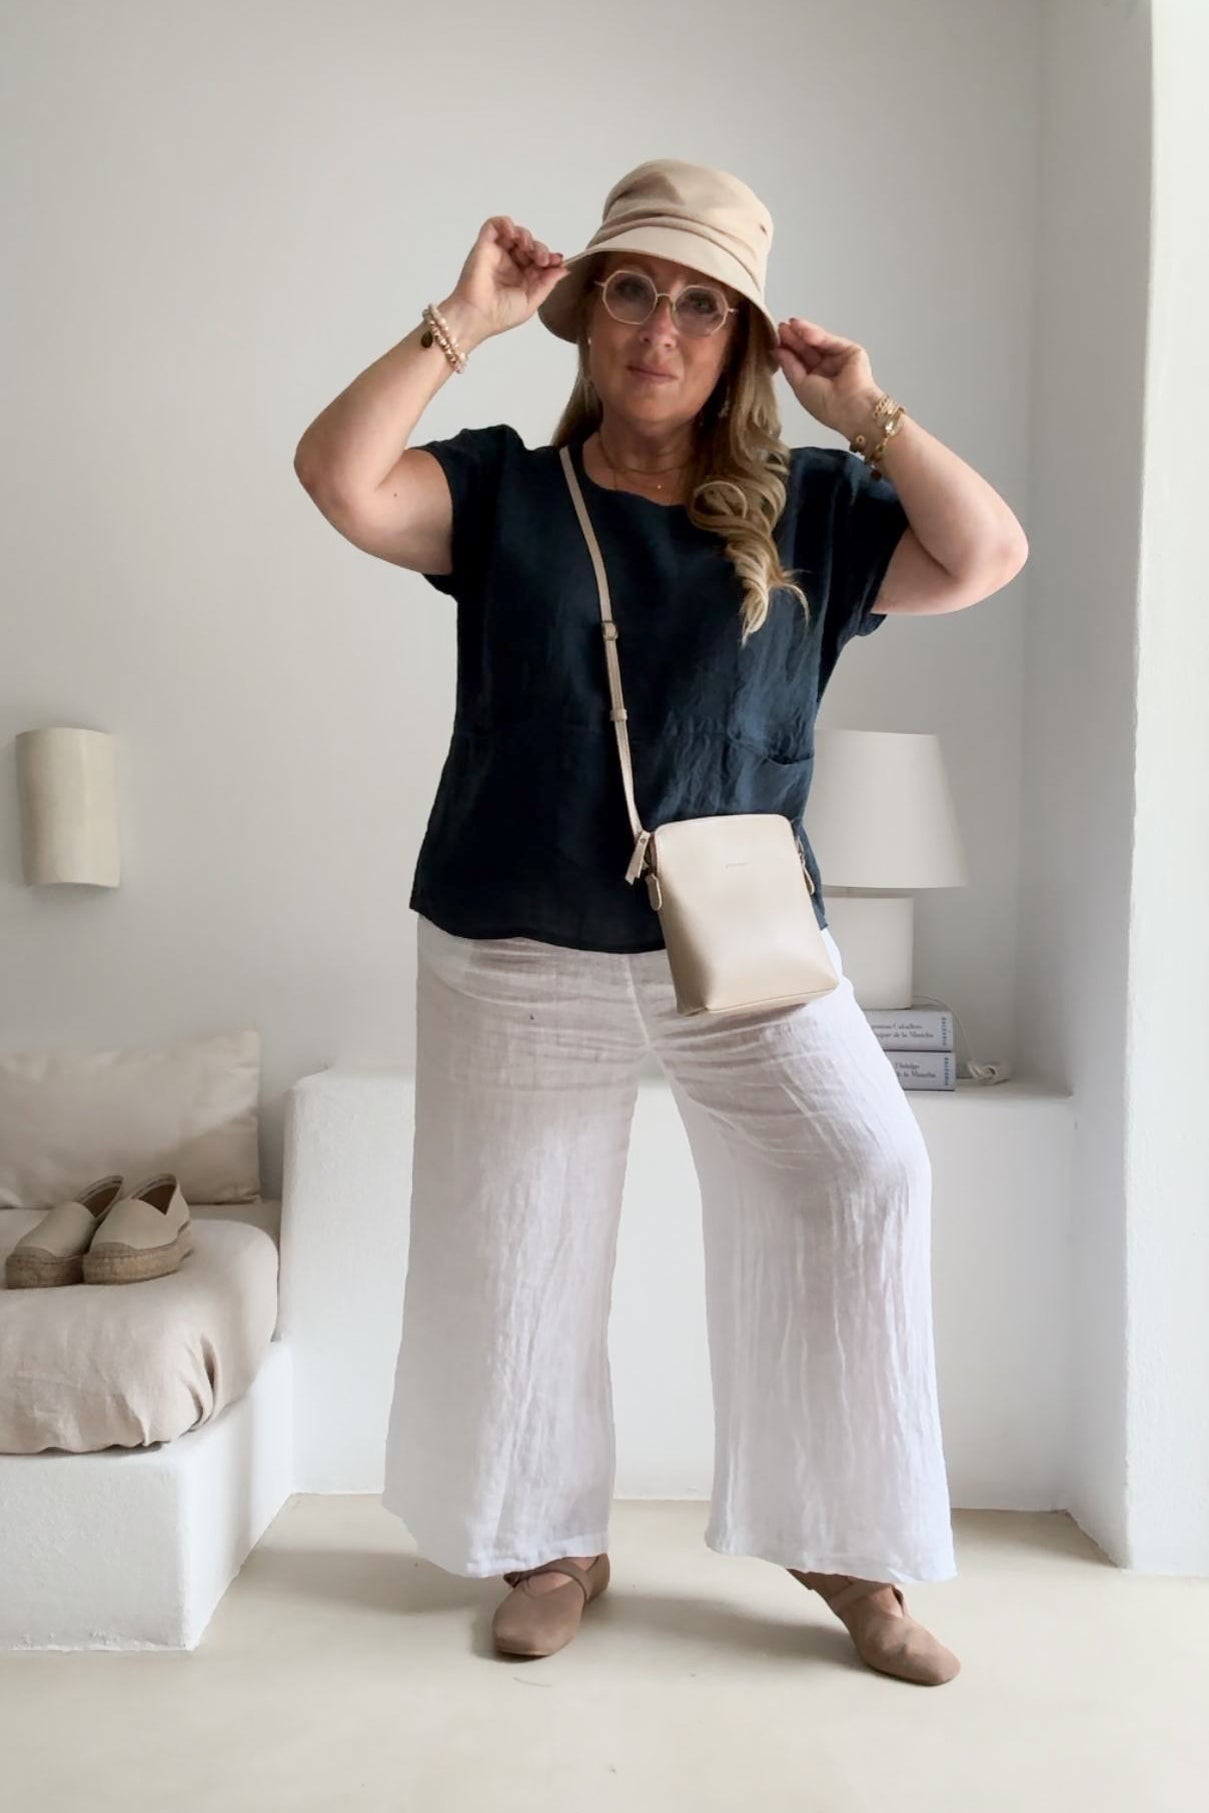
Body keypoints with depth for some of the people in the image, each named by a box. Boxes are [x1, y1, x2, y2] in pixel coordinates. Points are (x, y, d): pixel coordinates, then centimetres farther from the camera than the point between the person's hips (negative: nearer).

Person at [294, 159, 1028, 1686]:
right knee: (515, 1248, 8)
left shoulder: (804, 514, 7)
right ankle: (553, 1545, 32)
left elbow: (986, 555, -2)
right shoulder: (502, 491, 5)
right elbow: (339, 476, -10)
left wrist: (865, 415, -4)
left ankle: (841, 1543, 7)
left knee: (864, 1174, -15)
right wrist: (464, 321, -8)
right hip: (519, 953, 1)